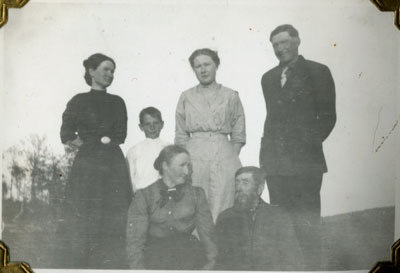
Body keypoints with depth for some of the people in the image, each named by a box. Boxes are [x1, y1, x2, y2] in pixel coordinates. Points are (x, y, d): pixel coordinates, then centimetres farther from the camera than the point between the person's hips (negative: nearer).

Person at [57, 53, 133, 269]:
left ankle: (112, 266, 8)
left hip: (115, 168, 2)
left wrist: (89, 141, -1)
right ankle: (76, 266, 7)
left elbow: (121, 136, 3)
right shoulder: (79, 101, 6)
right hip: (87, 167, -2)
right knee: (82, 224, -1)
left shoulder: (118, 102, 11)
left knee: (114, 225, 2)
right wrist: (103, 141, 0)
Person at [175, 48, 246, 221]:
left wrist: (230, 157, -1)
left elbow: (238, 136, 9)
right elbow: (181, 136, 12)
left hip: (224, 160, 0)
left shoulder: (231, 96, 8)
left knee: (222, 211, -3)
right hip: (193, 158, 1)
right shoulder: (186, 97, 10)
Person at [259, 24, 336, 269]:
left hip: (305, 160, -4)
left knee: (307, 221, -2)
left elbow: (328, 116, 0)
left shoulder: (318, 71, 3)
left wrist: (310, 143, -6)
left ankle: (310, 266, 9)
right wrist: (268, 151, 10)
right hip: (275, 160, 5)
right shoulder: (269, 78, 19)